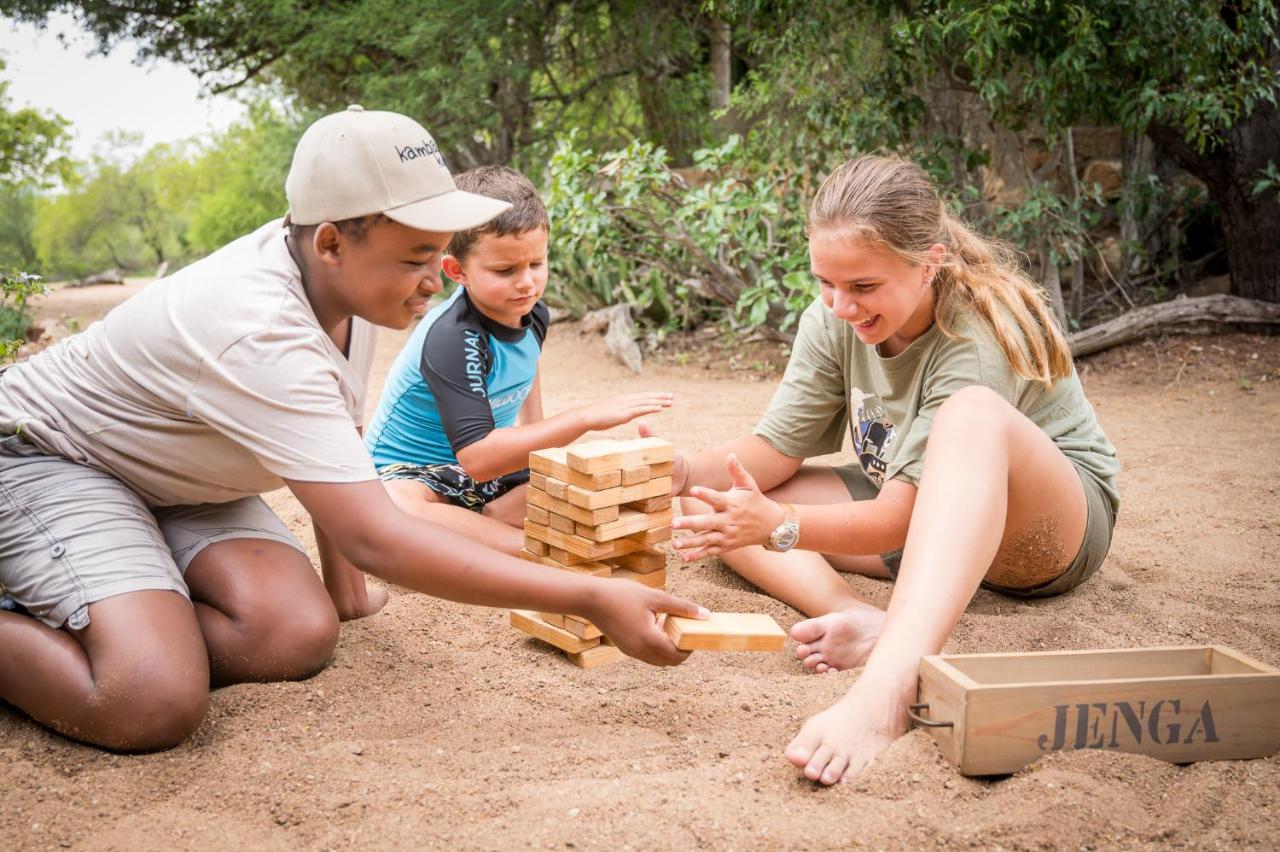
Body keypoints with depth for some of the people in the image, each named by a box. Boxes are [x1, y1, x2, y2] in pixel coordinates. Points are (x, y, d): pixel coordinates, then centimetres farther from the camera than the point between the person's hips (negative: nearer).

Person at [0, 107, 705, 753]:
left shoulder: (347, 272, -12)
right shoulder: (261, 336, -38)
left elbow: (331, 434, 5)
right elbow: (376, 541, -41)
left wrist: (338, 575, 8)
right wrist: (594, 601, -42)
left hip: (181, 479, 9)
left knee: (299, 638, -16)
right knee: (154, 705, -31)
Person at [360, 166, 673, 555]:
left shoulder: (532, 314, -4)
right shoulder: (452, 338, -28)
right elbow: (477, 457, -39)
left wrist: (538, 435, 13)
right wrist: (585, 418, -43)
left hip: (494, 468, 7)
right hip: (409, 472, -7)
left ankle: (487, 518, -14)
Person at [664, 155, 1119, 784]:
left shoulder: (980, 338, -28)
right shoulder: (834, 320, -10)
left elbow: (898, 516, -31)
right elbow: (776, 449, -9)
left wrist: (777, 526, -45)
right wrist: (687, 472, -28)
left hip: (1054, 526, -6)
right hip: (925, 520, 7)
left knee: (972, 414, -42)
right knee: (717, 504, -11)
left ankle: (889, 683, -60)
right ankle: (862, 621, -37)